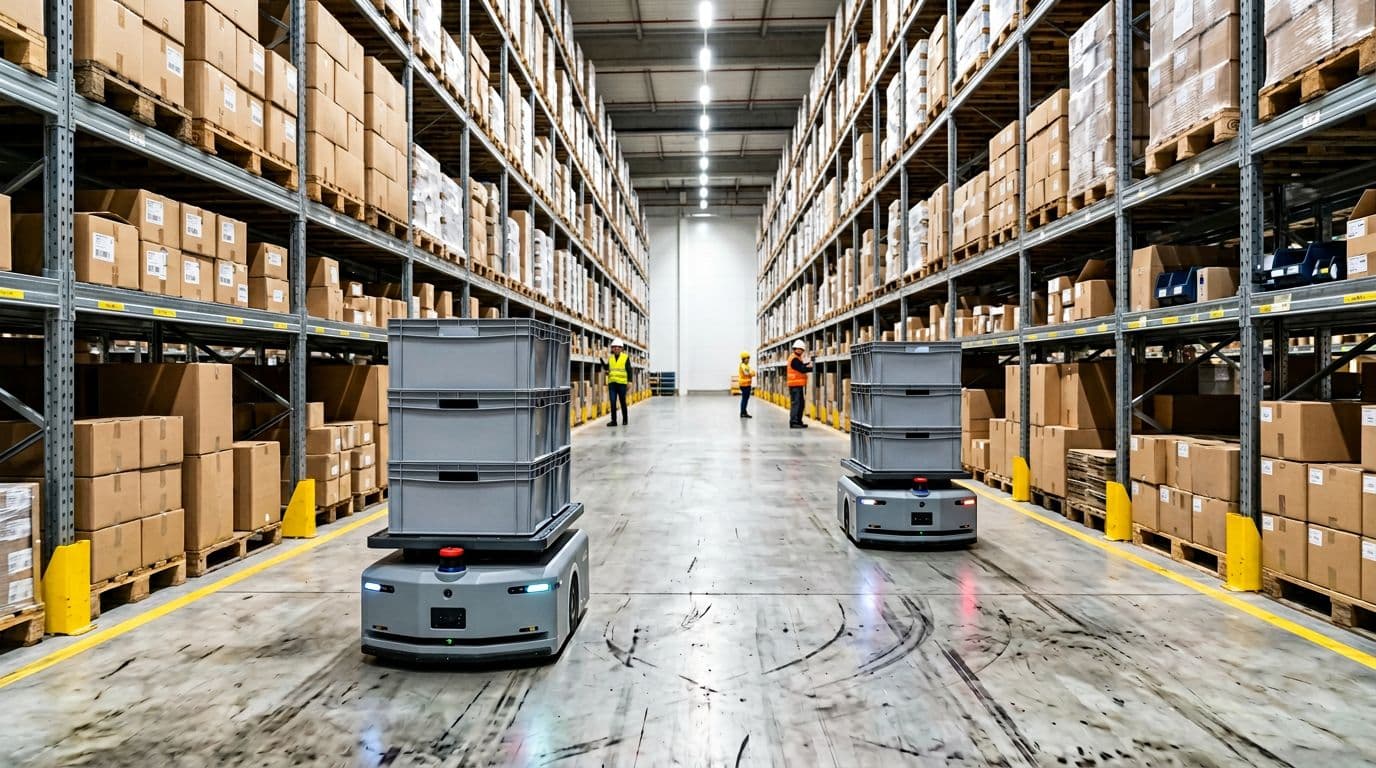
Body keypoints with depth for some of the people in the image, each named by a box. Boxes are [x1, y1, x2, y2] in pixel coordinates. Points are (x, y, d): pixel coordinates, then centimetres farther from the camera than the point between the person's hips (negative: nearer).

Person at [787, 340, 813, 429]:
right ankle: (793, 422, -13)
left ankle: (798, 421, 18)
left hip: (798, 385, 10)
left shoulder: (797, 359, 22)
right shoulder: (794, 359, -12)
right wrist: (812, 368, -11)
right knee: (795, 403, -12)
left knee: (800, 403, 13)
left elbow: (803, 367, 14)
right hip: (795, 385, -10)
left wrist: (808, 365, -4)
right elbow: (803, 369, -18)